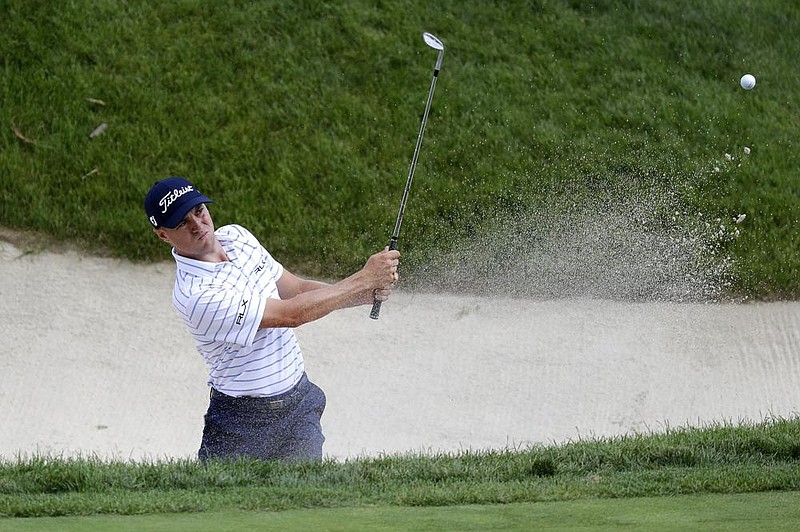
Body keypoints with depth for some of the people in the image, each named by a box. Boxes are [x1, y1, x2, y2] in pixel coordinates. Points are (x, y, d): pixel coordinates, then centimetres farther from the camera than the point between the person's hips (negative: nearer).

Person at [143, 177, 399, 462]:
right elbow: (290, 314, -24)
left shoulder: (236, 236, 0)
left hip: (301, 400, 6)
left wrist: (368, 293, -8)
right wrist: (365, 279, -19)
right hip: (243, 420, -6)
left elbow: (296, 288, 8)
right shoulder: (195, 296, -26)